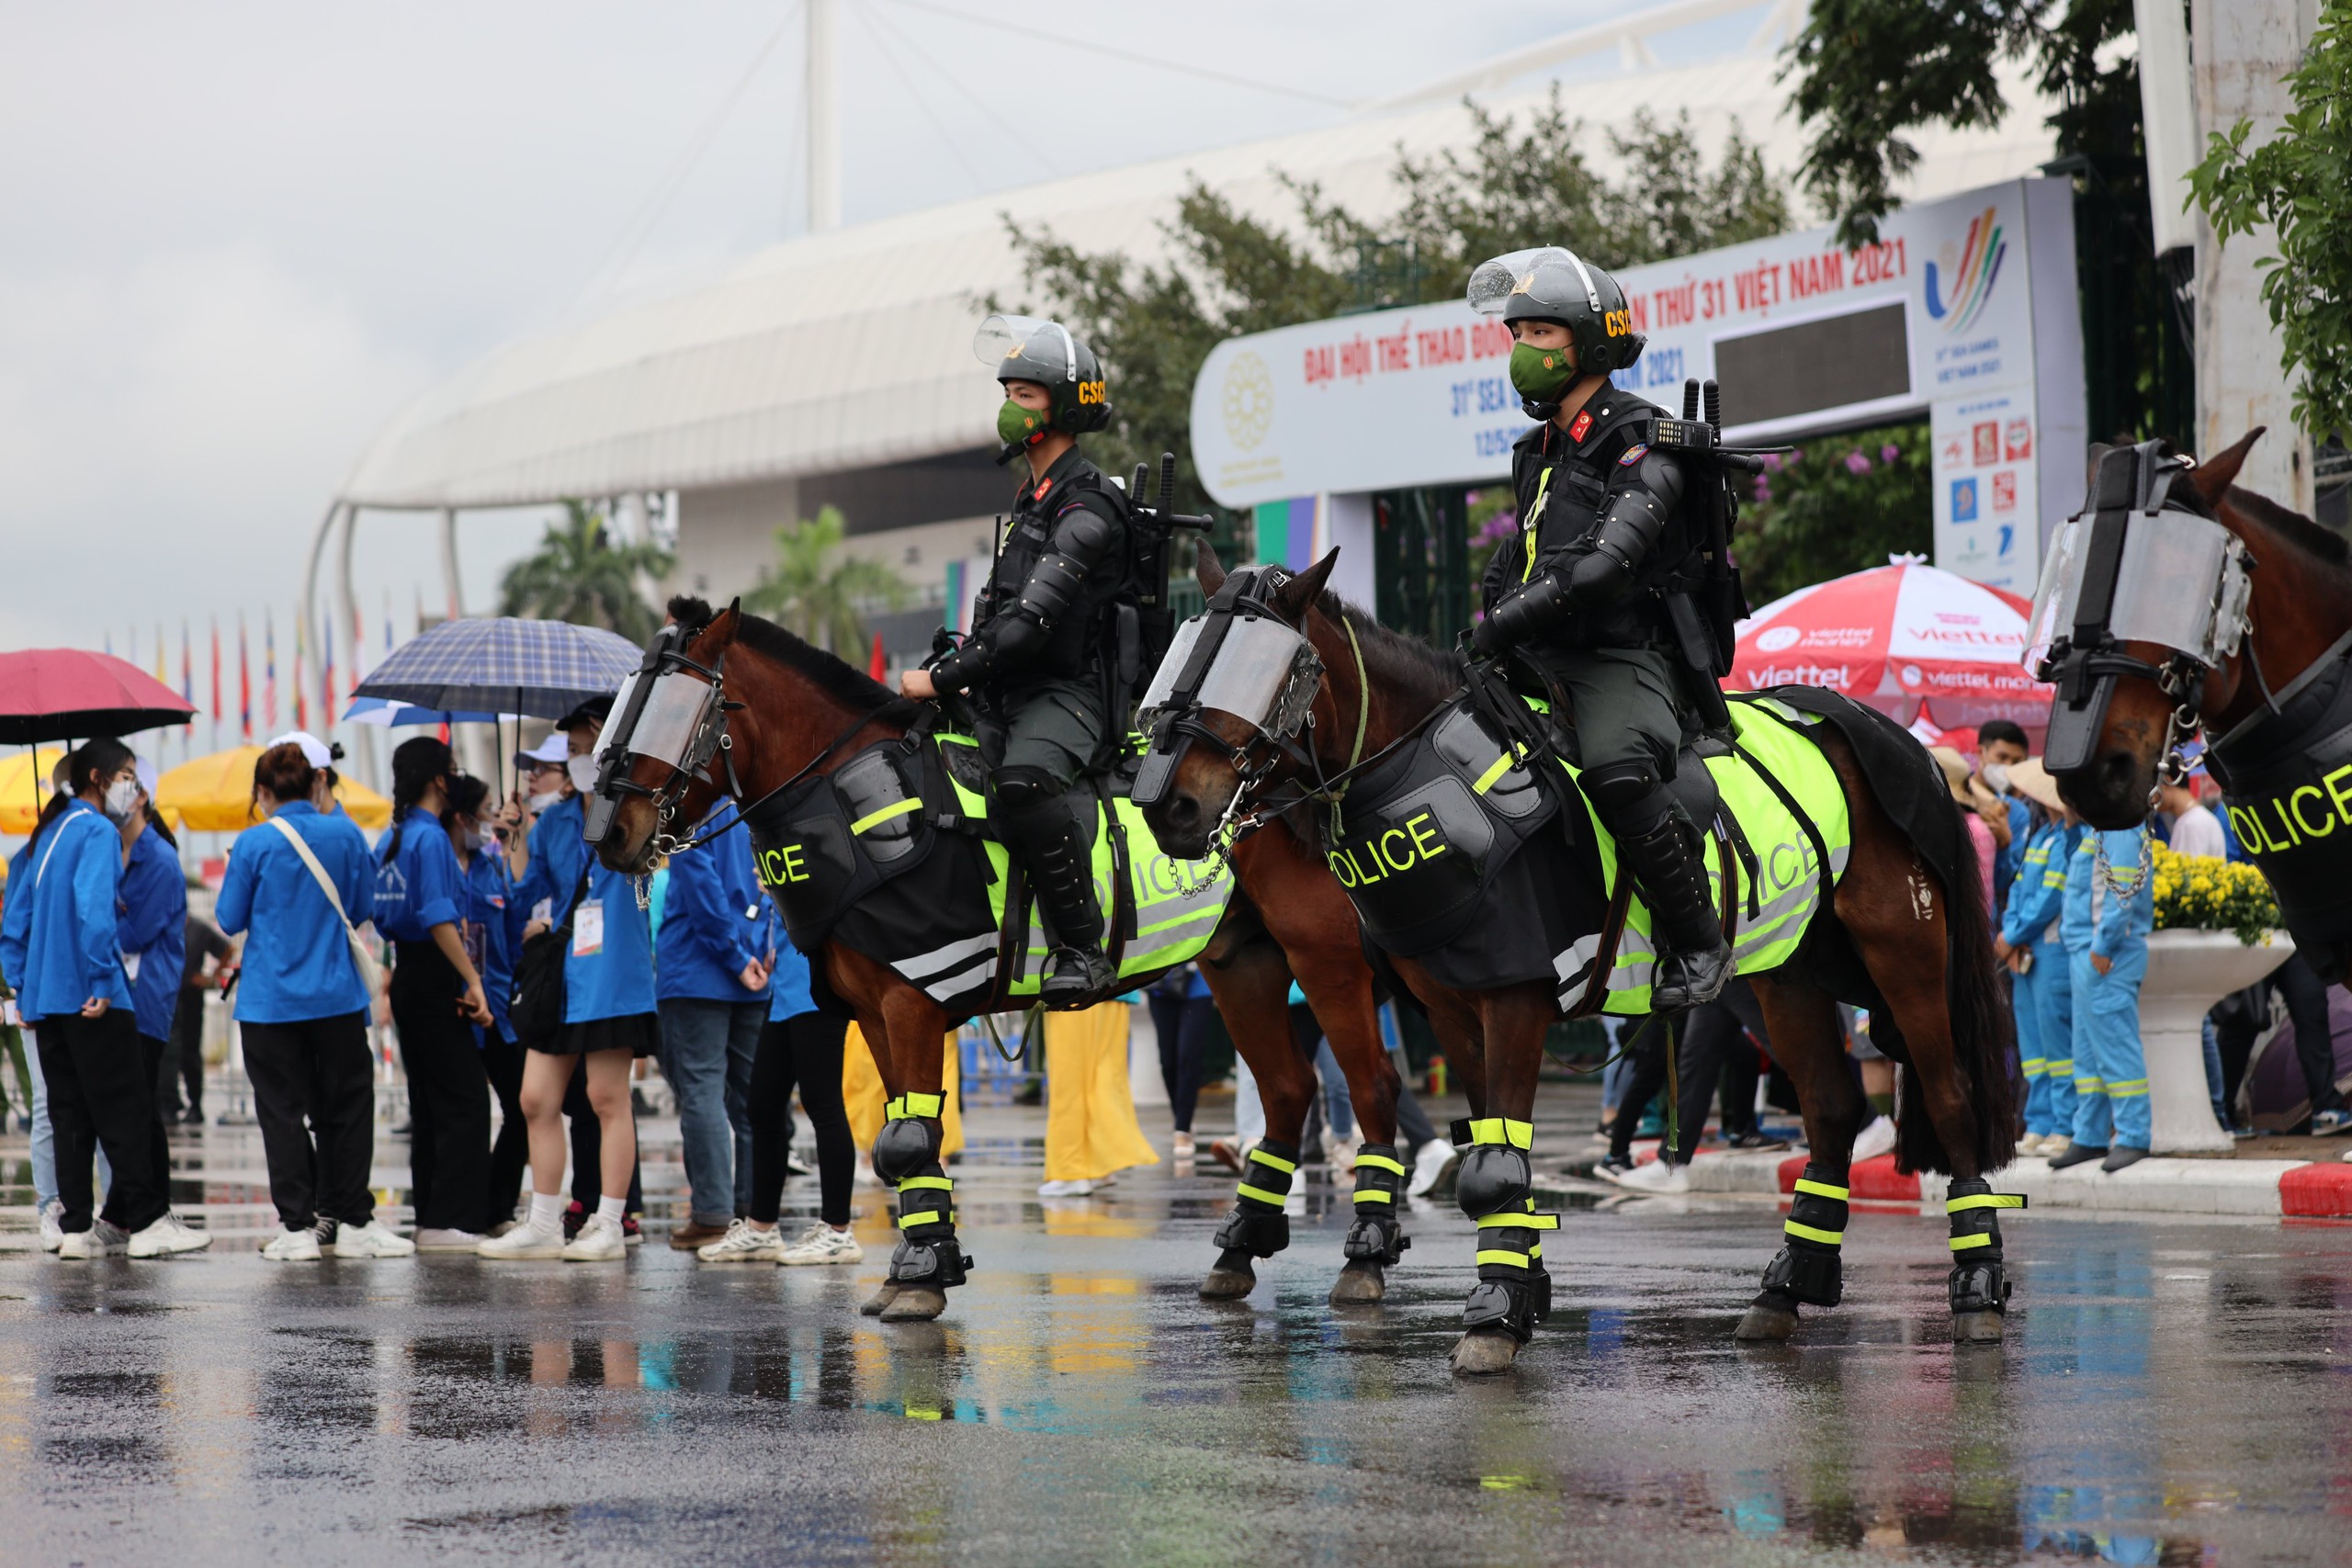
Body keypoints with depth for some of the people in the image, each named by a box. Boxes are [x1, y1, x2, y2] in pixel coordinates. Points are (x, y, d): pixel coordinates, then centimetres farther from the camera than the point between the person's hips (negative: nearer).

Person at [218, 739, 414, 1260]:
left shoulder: (254, 843, -9)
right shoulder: (345, 835, -1)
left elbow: (230, 920, -2)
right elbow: (365, 906, 10)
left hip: (270, 999, -2)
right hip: (336, 996, 2)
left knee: (283, 1113, 4)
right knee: (348, 1105, 11)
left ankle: (298, 1226, 2)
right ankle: (353, 1221, 11)